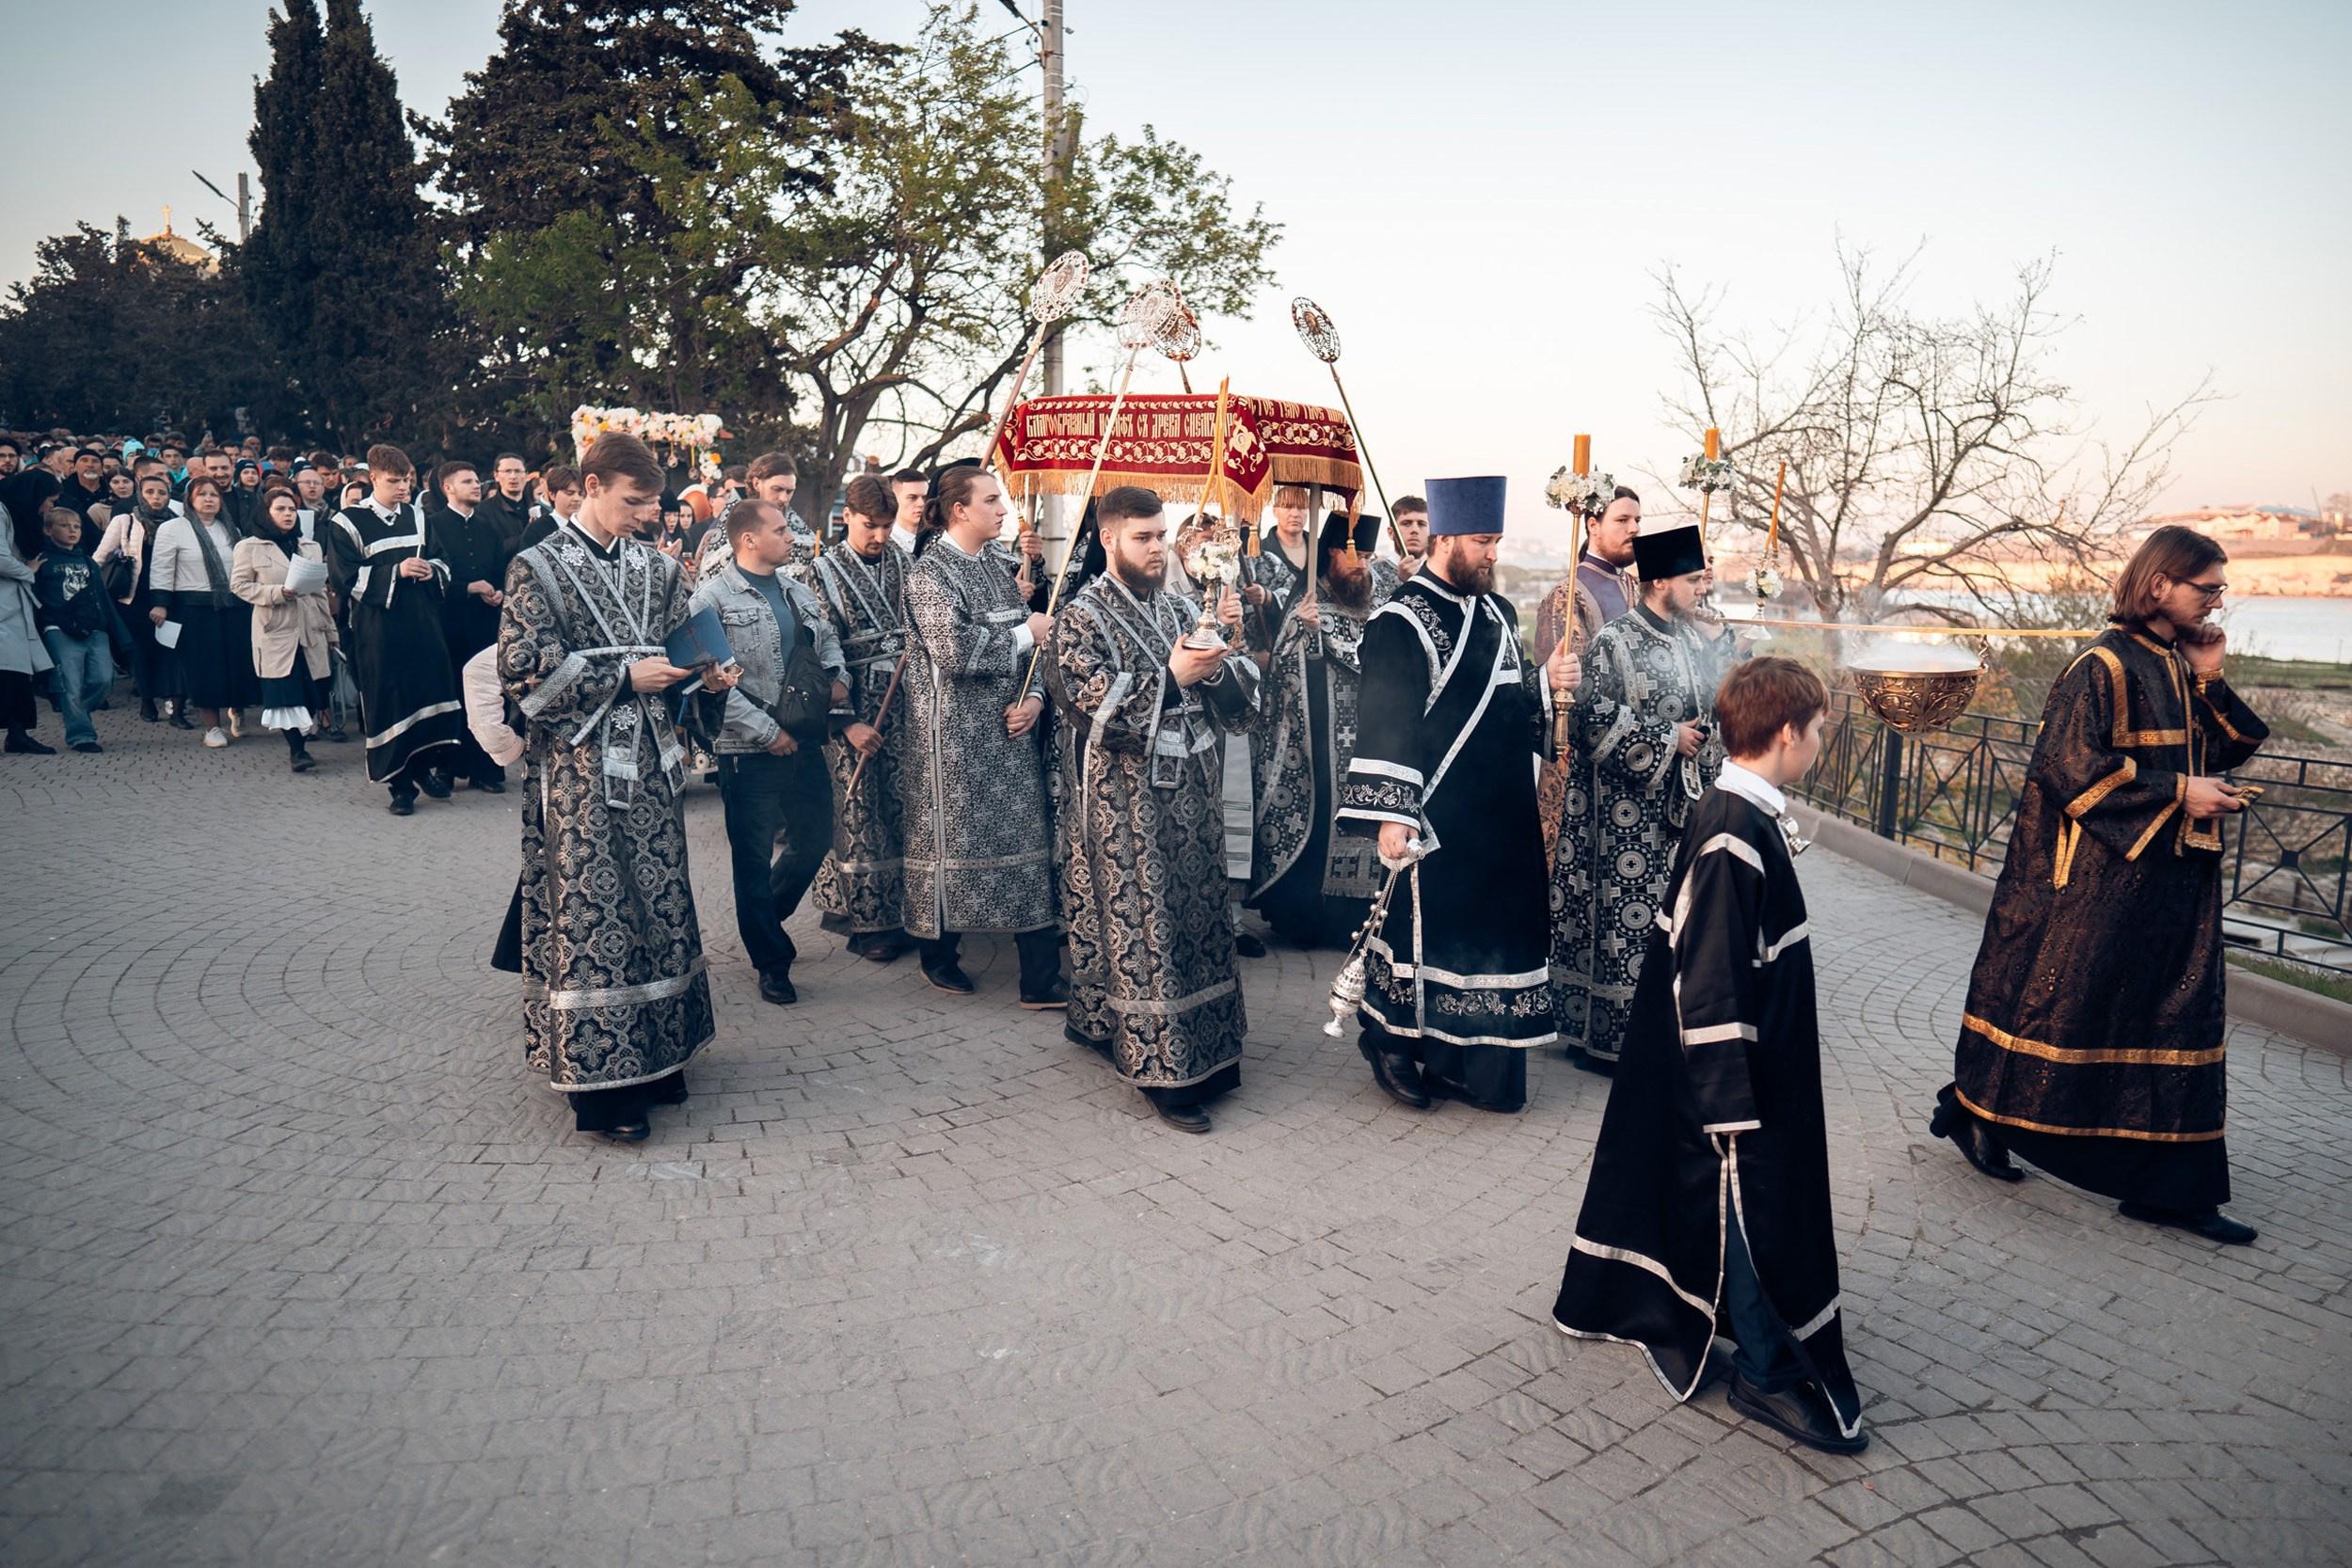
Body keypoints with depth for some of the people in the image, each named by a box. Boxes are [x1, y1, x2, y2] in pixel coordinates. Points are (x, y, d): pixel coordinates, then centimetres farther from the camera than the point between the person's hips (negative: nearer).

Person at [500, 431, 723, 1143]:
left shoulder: (655, 567, 11)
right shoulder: (539, 568, -5)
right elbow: (523, 671, -13)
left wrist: (705, 676, -3)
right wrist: (623, 677, -17)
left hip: (647, 762, 6)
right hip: (578, 769, -5)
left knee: (656, 903, 9)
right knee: (587, 912, -2)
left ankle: (654, 1056, 23)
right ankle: (595, 1082, 6)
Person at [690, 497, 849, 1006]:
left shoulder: (798, 592, 13)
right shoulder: (713, 597, -10)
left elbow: (828, 640, 28)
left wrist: (838, 676, 6)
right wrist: (766, 731, -17)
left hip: (805, 740, 7)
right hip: (749, 751, -7)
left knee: (815, 838, 16)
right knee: (754, 860, 3)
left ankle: (766, 917, 42)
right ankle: (772, 961, 18)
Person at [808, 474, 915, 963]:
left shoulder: (905, 565, 8)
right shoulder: (825, 573, -3)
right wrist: (847, 722, -14)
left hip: (906, 705, 4)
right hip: (853, 709, -3)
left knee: (904, 808, 5)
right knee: (860, 814, 2)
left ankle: (903, 910, 19)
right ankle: (866, 922, 14)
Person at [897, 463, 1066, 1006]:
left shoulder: (997, 563, 12)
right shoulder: (931, 571, -9)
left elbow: (1026, 641, 12)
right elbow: (953, 648, -22)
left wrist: (1034, 695, -5)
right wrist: (1024, 634, -13)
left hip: (1009, 723, 7)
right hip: (957, 730, -6)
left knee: (1026, 835, 3)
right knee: (952, 834, 4)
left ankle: (1041, 977, 6)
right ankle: (938, 953, 25)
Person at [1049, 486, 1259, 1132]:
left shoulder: (1182, 606, 13)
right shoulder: (1083, 616, -4)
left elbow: (1235, 697, 9)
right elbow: (1091, 702, -16)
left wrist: (1227, 637, -10)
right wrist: (1171, 677, -21)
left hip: (1192, 787, 6)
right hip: (1125, 794, -6)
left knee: (1197, 910, 10)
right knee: (1140, 921, -3)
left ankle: (1205, 1047, 23)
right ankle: (1160, 1065, 4)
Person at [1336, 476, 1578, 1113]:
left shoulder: (1496, 611, 13)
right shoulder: (1402, 623, -13)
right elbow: (1383, 723, -18)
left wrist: (1548, 681, 0)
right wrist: (1390, 814, -24)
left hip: (1503, 811, 8)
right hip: (1440, 816, -8)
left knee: (1498, 920, 12)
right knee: (1429, 920, 2)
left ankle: (1479, 1065, 25)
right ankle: (1397, 1045, 22)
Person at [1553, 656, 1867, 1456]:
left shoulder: (1751, 817, 5)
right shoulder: (1733, 839, -26)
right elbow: (1712, 983, -26)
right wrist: (1730, 1104, -22)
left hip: (1761, 1052, 11)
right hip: (1736, 1065, -11)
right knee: (1754, 1201, 2)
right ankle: (1768, 1370, 18)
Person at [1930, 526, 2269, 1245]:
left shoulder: (2182, 666, 13)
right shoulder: (2106, 666, -13)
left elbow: (2221, 751, 14)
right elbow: (2072, 766, -20)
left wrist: (2209, 680, 2)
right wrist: (2177, 793, -18)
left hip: (2175, 876, 8)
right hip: (2101, 871, -8)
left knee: (2178, 1021, 8)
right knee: (2055, 997, 1)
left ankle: (2166, 1185, 15)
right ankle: (1976, 1111, 22)